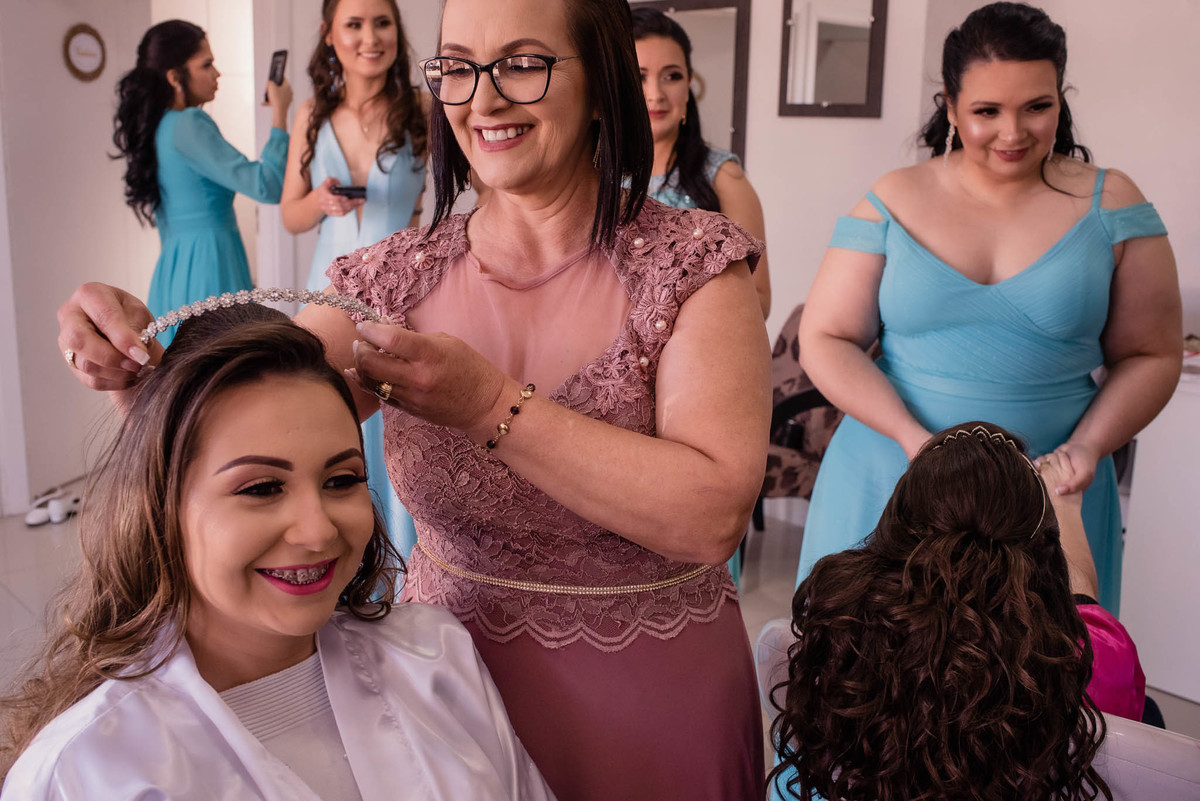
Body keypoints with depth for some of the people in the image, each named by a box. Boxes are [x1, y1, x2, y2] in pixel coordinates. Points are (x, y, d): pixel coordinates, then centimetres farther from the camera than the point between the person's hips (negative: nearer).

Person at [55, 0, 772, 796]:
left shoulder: (692, 262, -12)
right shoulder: (396, 278, -2)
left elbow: (715, 516, -24)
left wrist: (490, 404, -27)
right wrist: (138, 364, -26)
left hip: (656, 706, -2)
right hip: (449, 676, 3)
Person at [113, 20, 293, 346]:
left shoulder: (156, 126, 14)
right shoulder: (188, 125, -14)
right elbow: (266, 185, -21)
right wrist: (280, 113, -12)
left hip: (172, 268, 10)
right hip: (209, 267, -10)